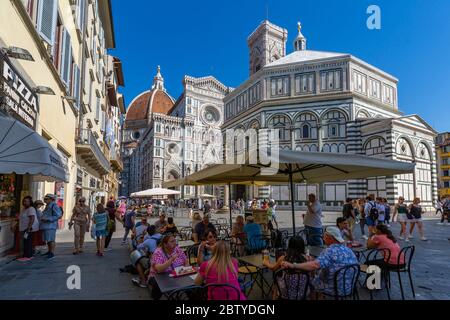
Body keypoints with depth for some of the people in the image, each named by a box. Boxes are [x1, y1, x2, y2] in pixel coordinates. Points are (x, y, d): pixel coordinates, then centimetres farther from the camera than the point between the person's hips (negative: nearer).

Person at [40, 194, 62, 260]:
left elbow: (58, 215, -19)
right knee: (48, 240, 15)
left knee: (51, 240, -8)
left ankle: (52, 253, -3)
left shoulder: (54, 206, -11)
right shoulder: (47, 206, 19)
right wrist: (42, 218, 14)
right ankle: (49, 251, 26)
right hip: (46, 225, 10)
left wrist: (47, 219, -20)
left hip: (51, 226, -10)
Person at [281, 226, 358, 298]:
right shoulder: (349, 250, 0)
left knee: (311, 281, 15)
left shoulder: (330, 251, -23)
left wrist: (293, 266, -40)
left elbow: (315, 265, -38)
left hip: (333, 290, -7)